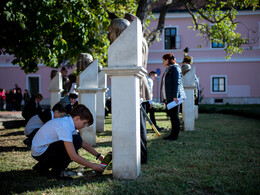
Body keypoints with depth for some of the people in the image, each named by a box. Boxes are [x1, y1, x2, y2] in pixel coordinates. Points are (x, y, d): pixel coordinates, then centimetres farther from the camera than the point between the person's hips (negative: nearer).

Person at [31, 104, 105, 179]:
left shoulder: (68, 122, 5)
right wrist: (92, 165, -17)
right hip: (40, 152, -10)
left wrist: (98, 156, 12)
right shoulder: (64, 126, -24)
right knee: (76, 140, -19)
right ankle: (58, 171, -9)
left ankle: (42, 167, 17)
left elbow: (83, 143, 16)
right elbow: (73, 157, -27)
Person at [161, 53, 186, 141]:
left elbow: (177, 83, -17)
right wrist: (165, 98, 23)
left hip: (174, 97, -10)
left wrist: (175, 96, -23)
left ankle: (175, 135, -2)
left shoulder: (175, 68, -8)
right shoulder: (168, 69, 21)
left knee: (174, 115, -6)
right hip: (169, 97, 10)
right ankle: (172, 134, 17)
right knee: (171, 115, 11)